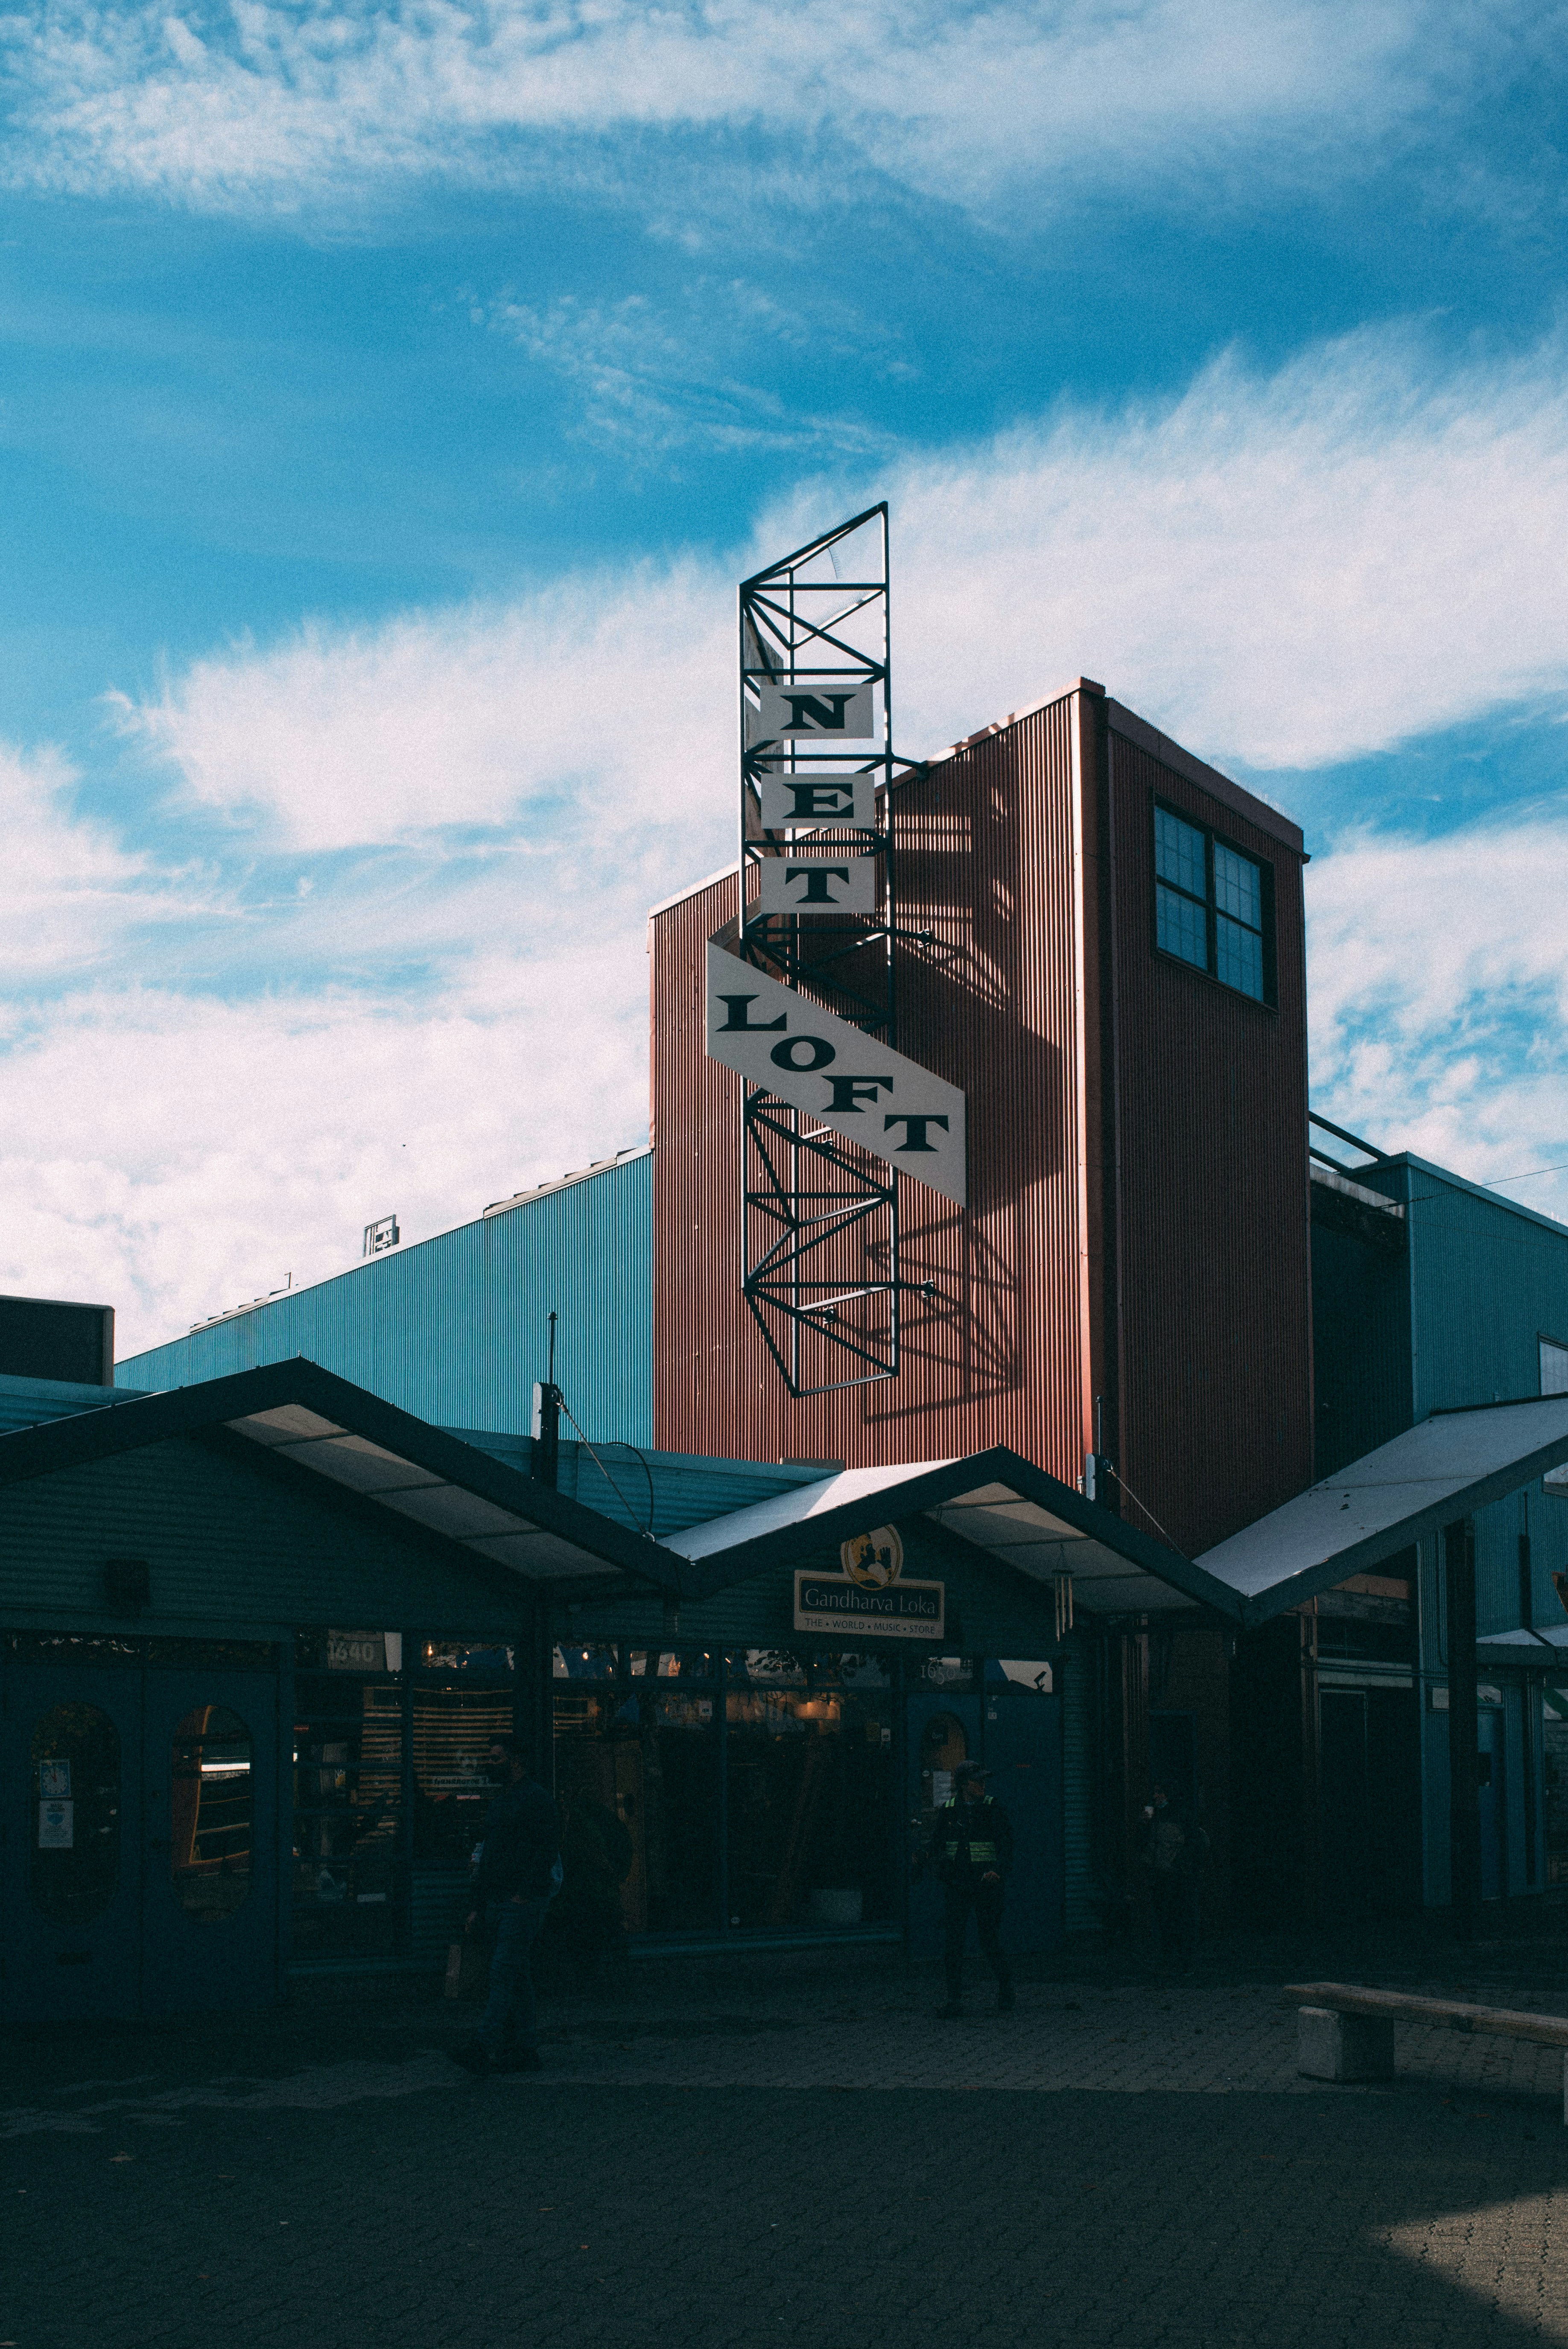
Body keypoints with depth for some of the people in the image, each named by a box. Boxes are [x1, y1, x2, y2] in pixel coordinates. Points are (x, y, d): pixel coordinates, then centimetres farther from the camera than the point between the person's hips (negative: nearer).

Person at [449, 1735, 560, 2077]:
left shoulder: (535, 1799, -9)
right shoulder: (500, 1802, 19)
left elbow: (549, 1850, -16)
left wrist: (525, 1892, -20)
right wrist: (478, 1908, 19)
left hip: (523, 1903, -9)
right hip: (497, 1902, 9)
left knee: (504, 1974, -14)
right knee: (518, 1978, 9)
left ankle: (484, 2050, -21)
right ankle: (525, 2052, 12)